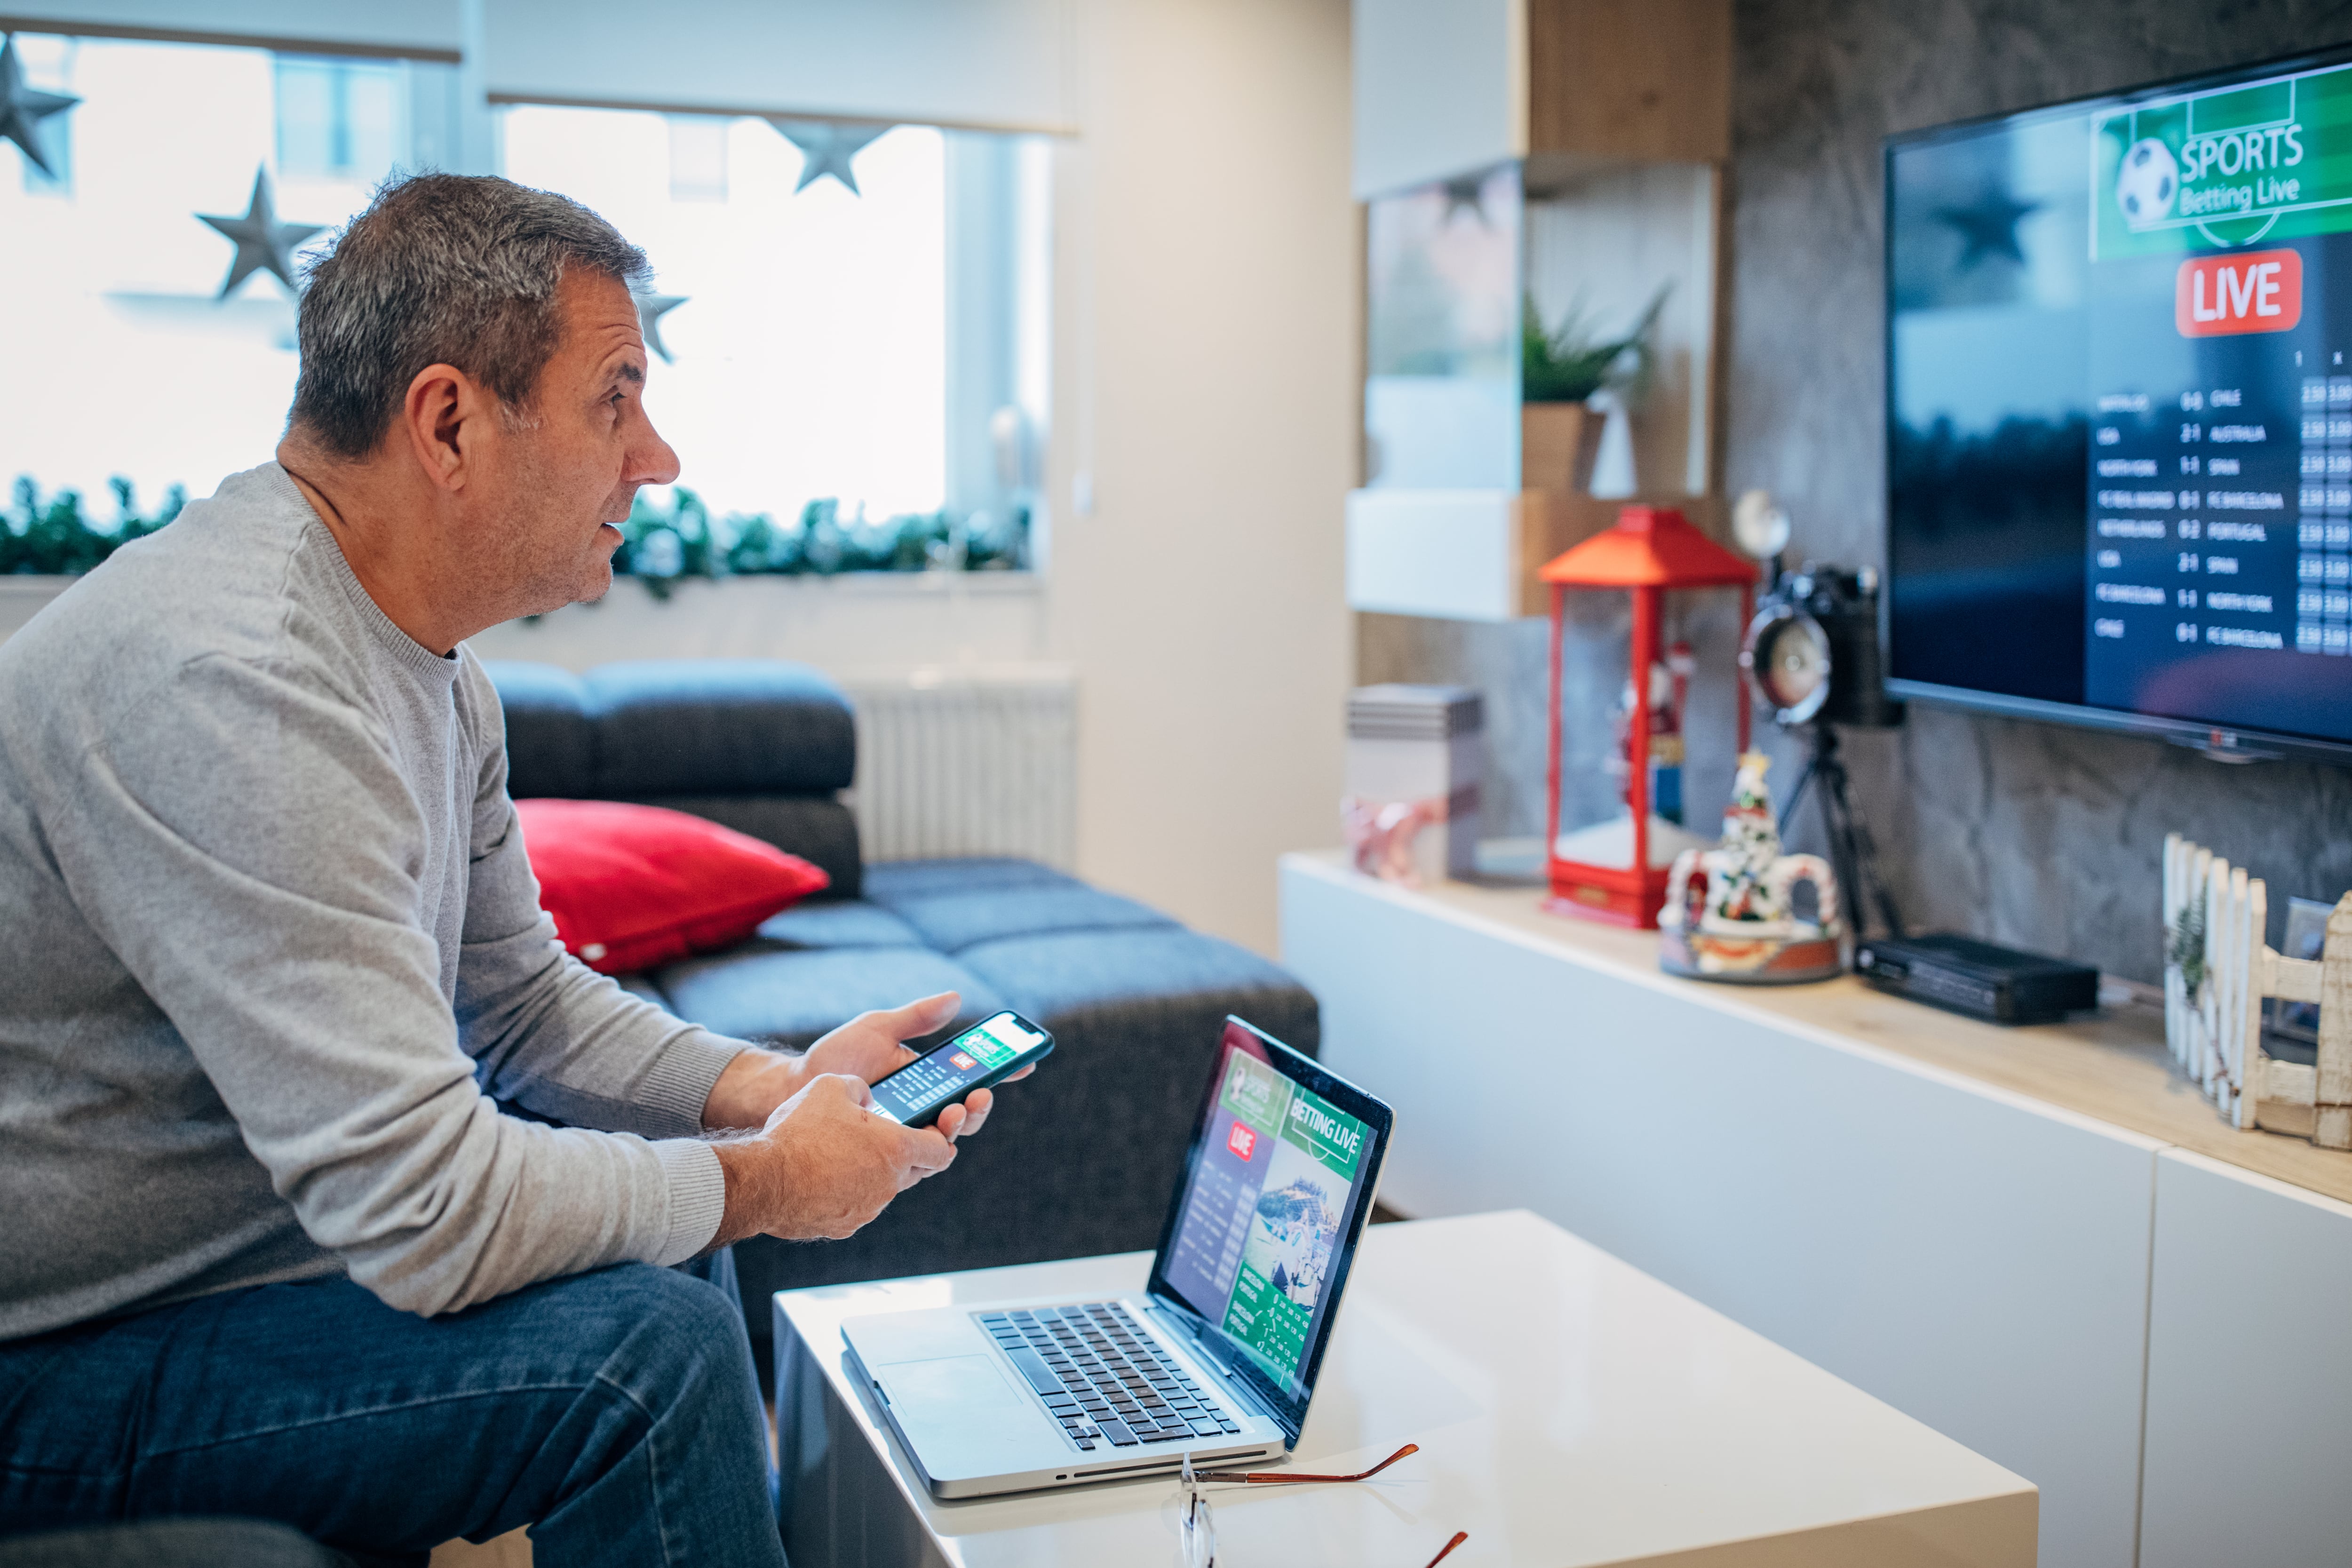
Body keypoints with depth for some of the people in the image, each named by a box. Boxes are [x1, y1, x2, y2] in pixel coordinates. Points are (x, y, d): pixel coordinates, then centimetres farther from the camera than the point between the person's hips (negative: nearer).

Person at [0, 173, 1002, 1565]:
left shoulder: (428, 663, 4)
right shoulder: (233, 681, -30)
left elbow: (520, 1001, 13)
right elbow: (431, 1214, -31)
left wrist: (776, 1088, -2)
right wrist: (765, 1181, -16)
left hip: (211, 1248, 10)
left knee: (670, 1230, 13)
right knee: (648, 1342, -22)